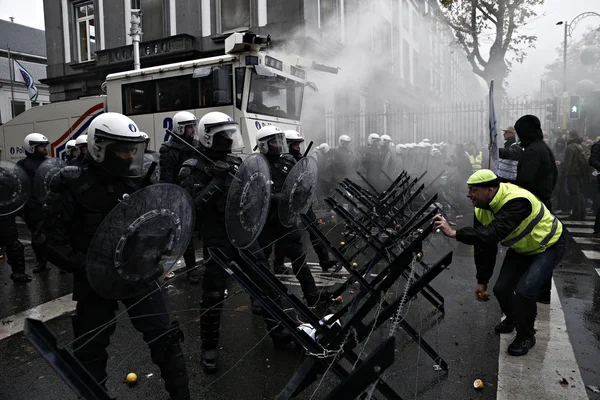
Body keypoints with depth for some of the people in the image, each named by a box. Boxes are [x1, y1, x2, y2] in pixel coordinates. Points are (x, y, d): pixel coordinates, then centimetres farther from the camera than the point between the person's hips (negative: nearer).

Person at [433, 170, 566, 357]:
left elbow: (494, 234, -52)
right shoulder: (482, 210, -14)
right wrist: (482, 281, -5)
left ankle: (526, 335, 5)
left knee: (524, 290, -21)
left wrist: (454, 233, -56)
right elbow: (483, 246, -6)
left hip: (548, 246, -7)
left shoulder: (517, 202, -39)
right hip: (521, 249, 7)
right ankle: (512, 318, 34)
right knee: (501, 289, 0)